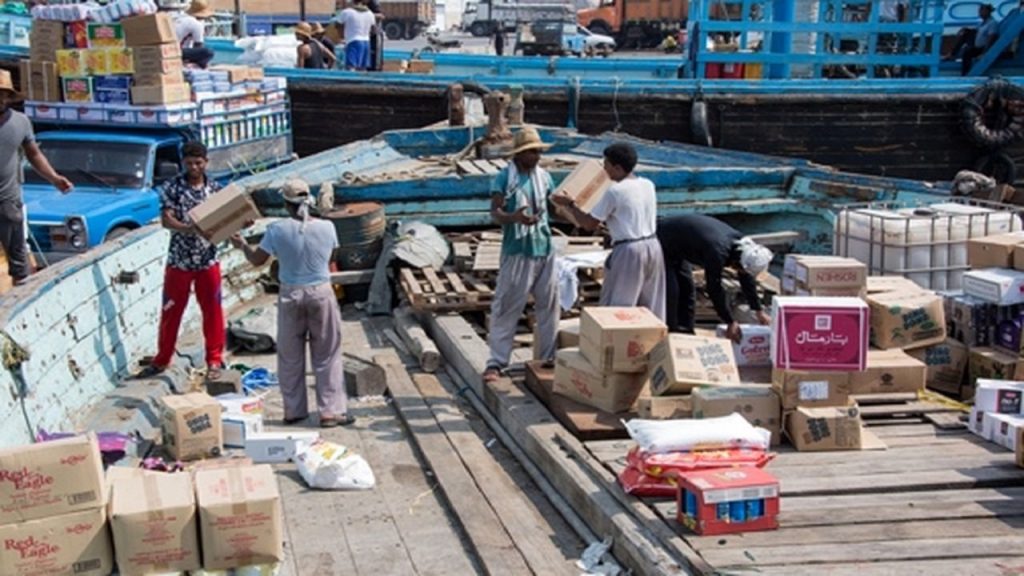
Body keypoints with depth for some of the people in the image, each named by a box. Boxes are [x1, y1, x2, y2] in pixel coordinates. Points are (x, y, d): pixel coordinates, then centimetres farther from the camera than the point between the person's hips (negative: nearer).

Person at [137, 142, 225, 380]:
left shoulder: (215, 189, 2)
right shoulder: (172, 188, -5)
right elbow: (166, 220, -15)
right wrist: (188, 228, -33)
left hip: (208, 260, 1)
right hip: (179, 260, -1)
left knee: (212, 311, 5)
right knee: (171, 311, 8)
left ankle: (215, 360, 16)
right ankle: (161, 360, 21)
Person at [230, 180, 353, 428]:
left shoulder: (277, 230, -10)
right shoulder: (326, 228, -8)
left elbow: (257, 260, -1)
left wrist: (242, 245, 17)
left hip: (290, 296, 0)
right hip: (321, 293, 0)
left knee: (290, 356, 13)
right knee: (327, 356, 7)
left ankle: (293, 410, 20)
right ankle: (331, 411, 7)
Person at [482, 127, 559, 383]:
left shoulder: (543, 176, 8)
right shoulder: (504, 178, -8)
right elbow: (495, 212, -16)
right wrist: (514, 217, -36)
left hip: (544, 249, 5)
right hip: (517, 251, -5)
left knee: (549, 304, 11)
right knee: (507, 307, -3)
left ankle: (549, 355, 24)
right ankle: (496, 362, 2)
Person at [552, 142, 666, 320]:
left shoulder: (614, 192, -14)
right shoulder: (648, 185, 6)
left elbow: (589, 224, -8)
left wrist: (569, 204, 4)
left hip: (629, 251, -7)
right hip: (653, 246, 7)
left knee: (616, 306, 0)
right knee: (652, 305, 14)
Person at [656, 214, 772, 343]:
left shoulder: (741, 243, -11)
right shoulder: (717, 252, -36)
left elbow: (747, 279, 2)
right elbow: (714, 289, -27)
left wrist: (759, 312, 5)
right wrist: (730, 322, -18)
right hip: (662, 243, -9)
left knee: (687, 288, 9)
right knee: (671, 293, -12)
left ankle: (685, 333, 16)